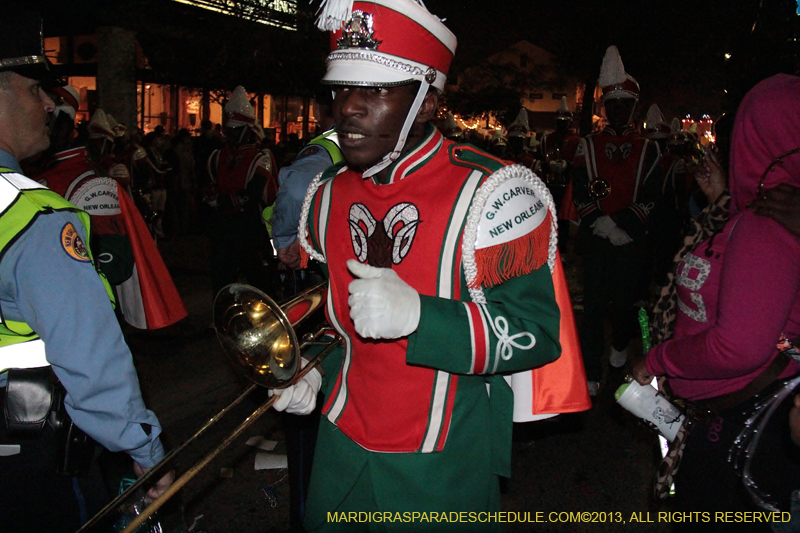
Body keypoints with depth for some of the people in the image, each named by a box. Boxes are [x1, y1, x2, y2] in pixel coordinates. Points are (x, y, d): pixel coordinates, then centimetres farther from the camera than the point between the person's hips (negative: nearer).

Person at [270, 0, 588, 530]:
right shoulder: (329, 194, 3)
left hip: (442, 461, -6)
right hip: (343, 441, 6)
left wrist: (415, 314, -34)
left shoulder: (487, 193, -19)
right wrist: (317, 369, 0)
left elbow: (536, 332, -22)